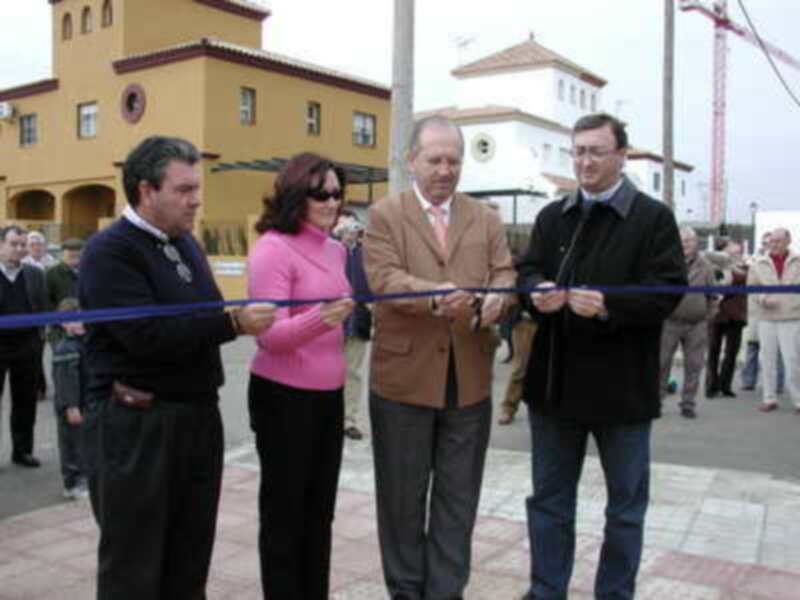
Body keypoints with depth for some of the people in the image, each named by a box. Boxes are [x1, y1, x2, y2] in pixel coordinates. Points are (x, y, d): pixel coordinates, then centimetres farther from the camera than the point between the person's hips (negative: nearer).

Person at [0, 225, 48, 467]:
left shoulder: (35, 274, 6)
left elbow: (43, 309, 9)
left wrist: (39, 335, 0)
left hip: (27, 346, 3)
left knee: (26, 402, 10)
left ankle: (22, 450, 22)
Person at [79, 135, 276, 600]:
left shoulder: (186, 243, 14)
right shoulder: (110, 251, -12)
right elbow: (147, 335, -23)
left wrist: (241, 316, 3)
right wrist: (233, 323, -22)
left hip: (197, 416, 8)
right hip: (135, 425, -7)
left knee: (190, 560, 16)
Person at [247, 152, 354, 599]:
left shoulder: (336, 250, 7)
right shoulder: (274, 248, -15)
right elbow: (271, 336, -23)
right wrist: (321, 319, -37)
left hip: (329, 395, 7)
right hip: (284, 397, -7)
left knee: (320, 511, 18)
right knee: (284, 512, 7)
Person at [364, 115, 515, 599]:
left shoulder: (487, 219, 11)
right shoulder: (384, 215, 1)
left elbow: (505, 274, 1)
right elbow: (384, 278, -13)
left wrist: (495, 299, -23)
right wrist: (434, 297, -32)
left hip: (470, 379, 3)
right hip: (404, 377, -2)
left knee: (458, 501, 12)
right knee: (403, 499, 11)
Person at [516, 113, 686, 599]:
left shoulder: (654, 217, -3)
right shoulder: (552, 216, 11)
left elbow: (668, 290, -12)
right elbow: (528, 271, 5)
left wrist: (609, 305, -27)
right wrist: (539, 292, -18)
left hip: (621, 384, -3)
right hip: (556, 379, 4)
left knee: (626, 503, 12)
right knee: (550, 497, 15)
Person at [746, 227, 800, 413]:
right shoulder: (758, 264, 7)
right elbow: (751, 287, 8)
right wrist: (763, 299, -9)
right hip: (767, 319, 2)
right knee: (768, 361, 6)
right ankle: (769, 398, 15)